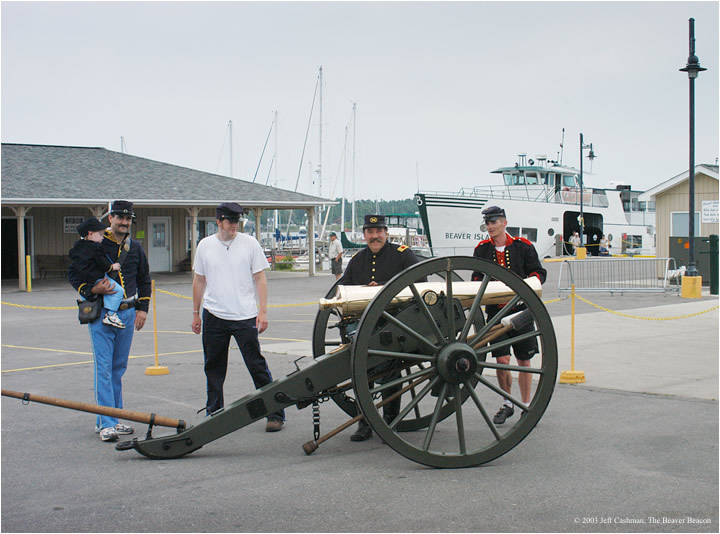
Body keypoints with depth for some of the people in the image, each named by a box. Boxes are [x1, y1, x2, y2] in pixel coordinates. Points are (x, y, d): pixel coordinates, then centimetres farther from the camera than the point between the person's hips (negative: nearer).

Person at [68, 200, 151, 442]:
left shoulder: (135, 248, 10)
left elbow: (145, 280, 21)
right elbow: (73, 274, 0)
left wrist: (142, 308, 12)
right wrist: (92, 289, -16)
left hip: (127, 313, 5)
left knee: (119, 367, 11)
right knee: (103, 368, -9)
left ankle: (113, 419, 19)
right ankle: (106, 424, -10)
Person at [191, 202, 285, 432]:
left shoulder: (249, 243, 0)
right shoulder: (205, 245, 7)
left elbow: (260, 278, 1)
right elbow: (199, 280, 14)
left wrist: (263, 311, -7)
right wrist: (196, 313, 14)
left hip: (244, 316, -3)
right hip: (213, 316, 3)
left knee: (257, 366, -5)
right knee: (214, 368, 11)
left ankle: (275, 414, 1)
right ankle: (214, 414, 24)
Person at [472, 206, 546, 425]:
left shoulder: (522, 246, 2)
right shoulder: (482, 249, 7)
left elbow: (539, 272, 5)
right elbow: (476, 278, 12)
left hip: (521, 309, -1)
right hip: (496, 310, 1)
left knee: (524, 360, 5)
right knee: (502, 360, -5)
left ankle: (526, 406, 17)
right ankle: (507, 404, 14)